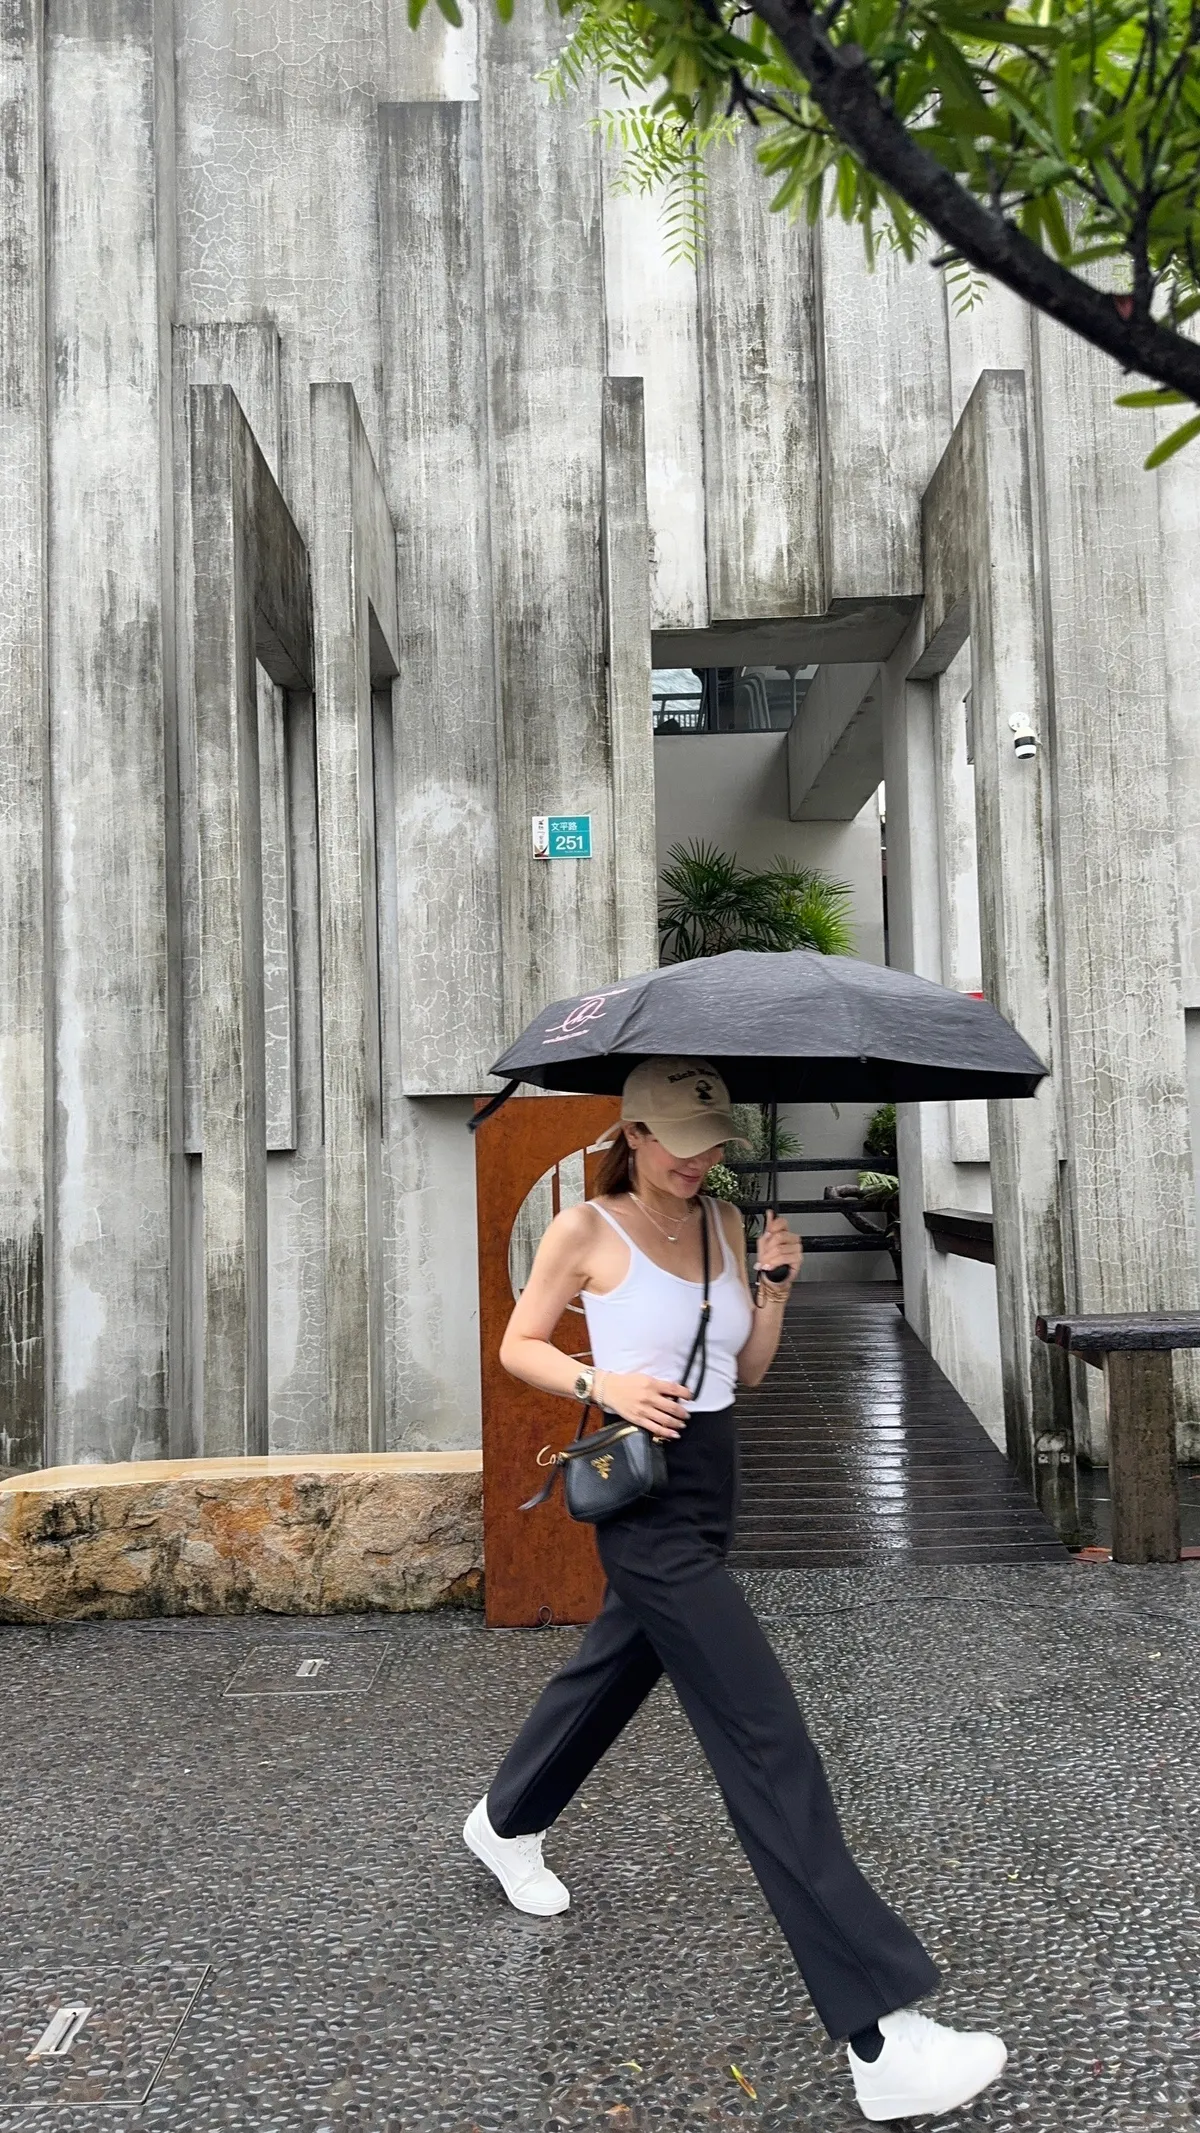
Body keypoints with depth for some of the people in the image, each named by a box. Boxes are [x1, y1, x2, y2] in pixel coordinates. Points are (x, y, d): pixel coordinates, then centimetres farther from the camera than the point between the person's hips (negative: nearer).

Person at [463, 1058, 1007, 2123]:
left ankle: (505, 1823, 54)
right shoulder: (586, 1229, -11)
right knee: (767, 1738, -11)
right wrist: (602, 1383, -19)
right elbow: (519, 1345, -2)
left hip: (712, 1488, 8)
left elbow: (749, 1369, 9)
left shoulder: (724, 1222, 6)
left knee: (615, 1667, 25)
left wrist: (775, 1282, -6)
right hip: (645, 1498, -8)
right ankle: (882, 2037, -8)